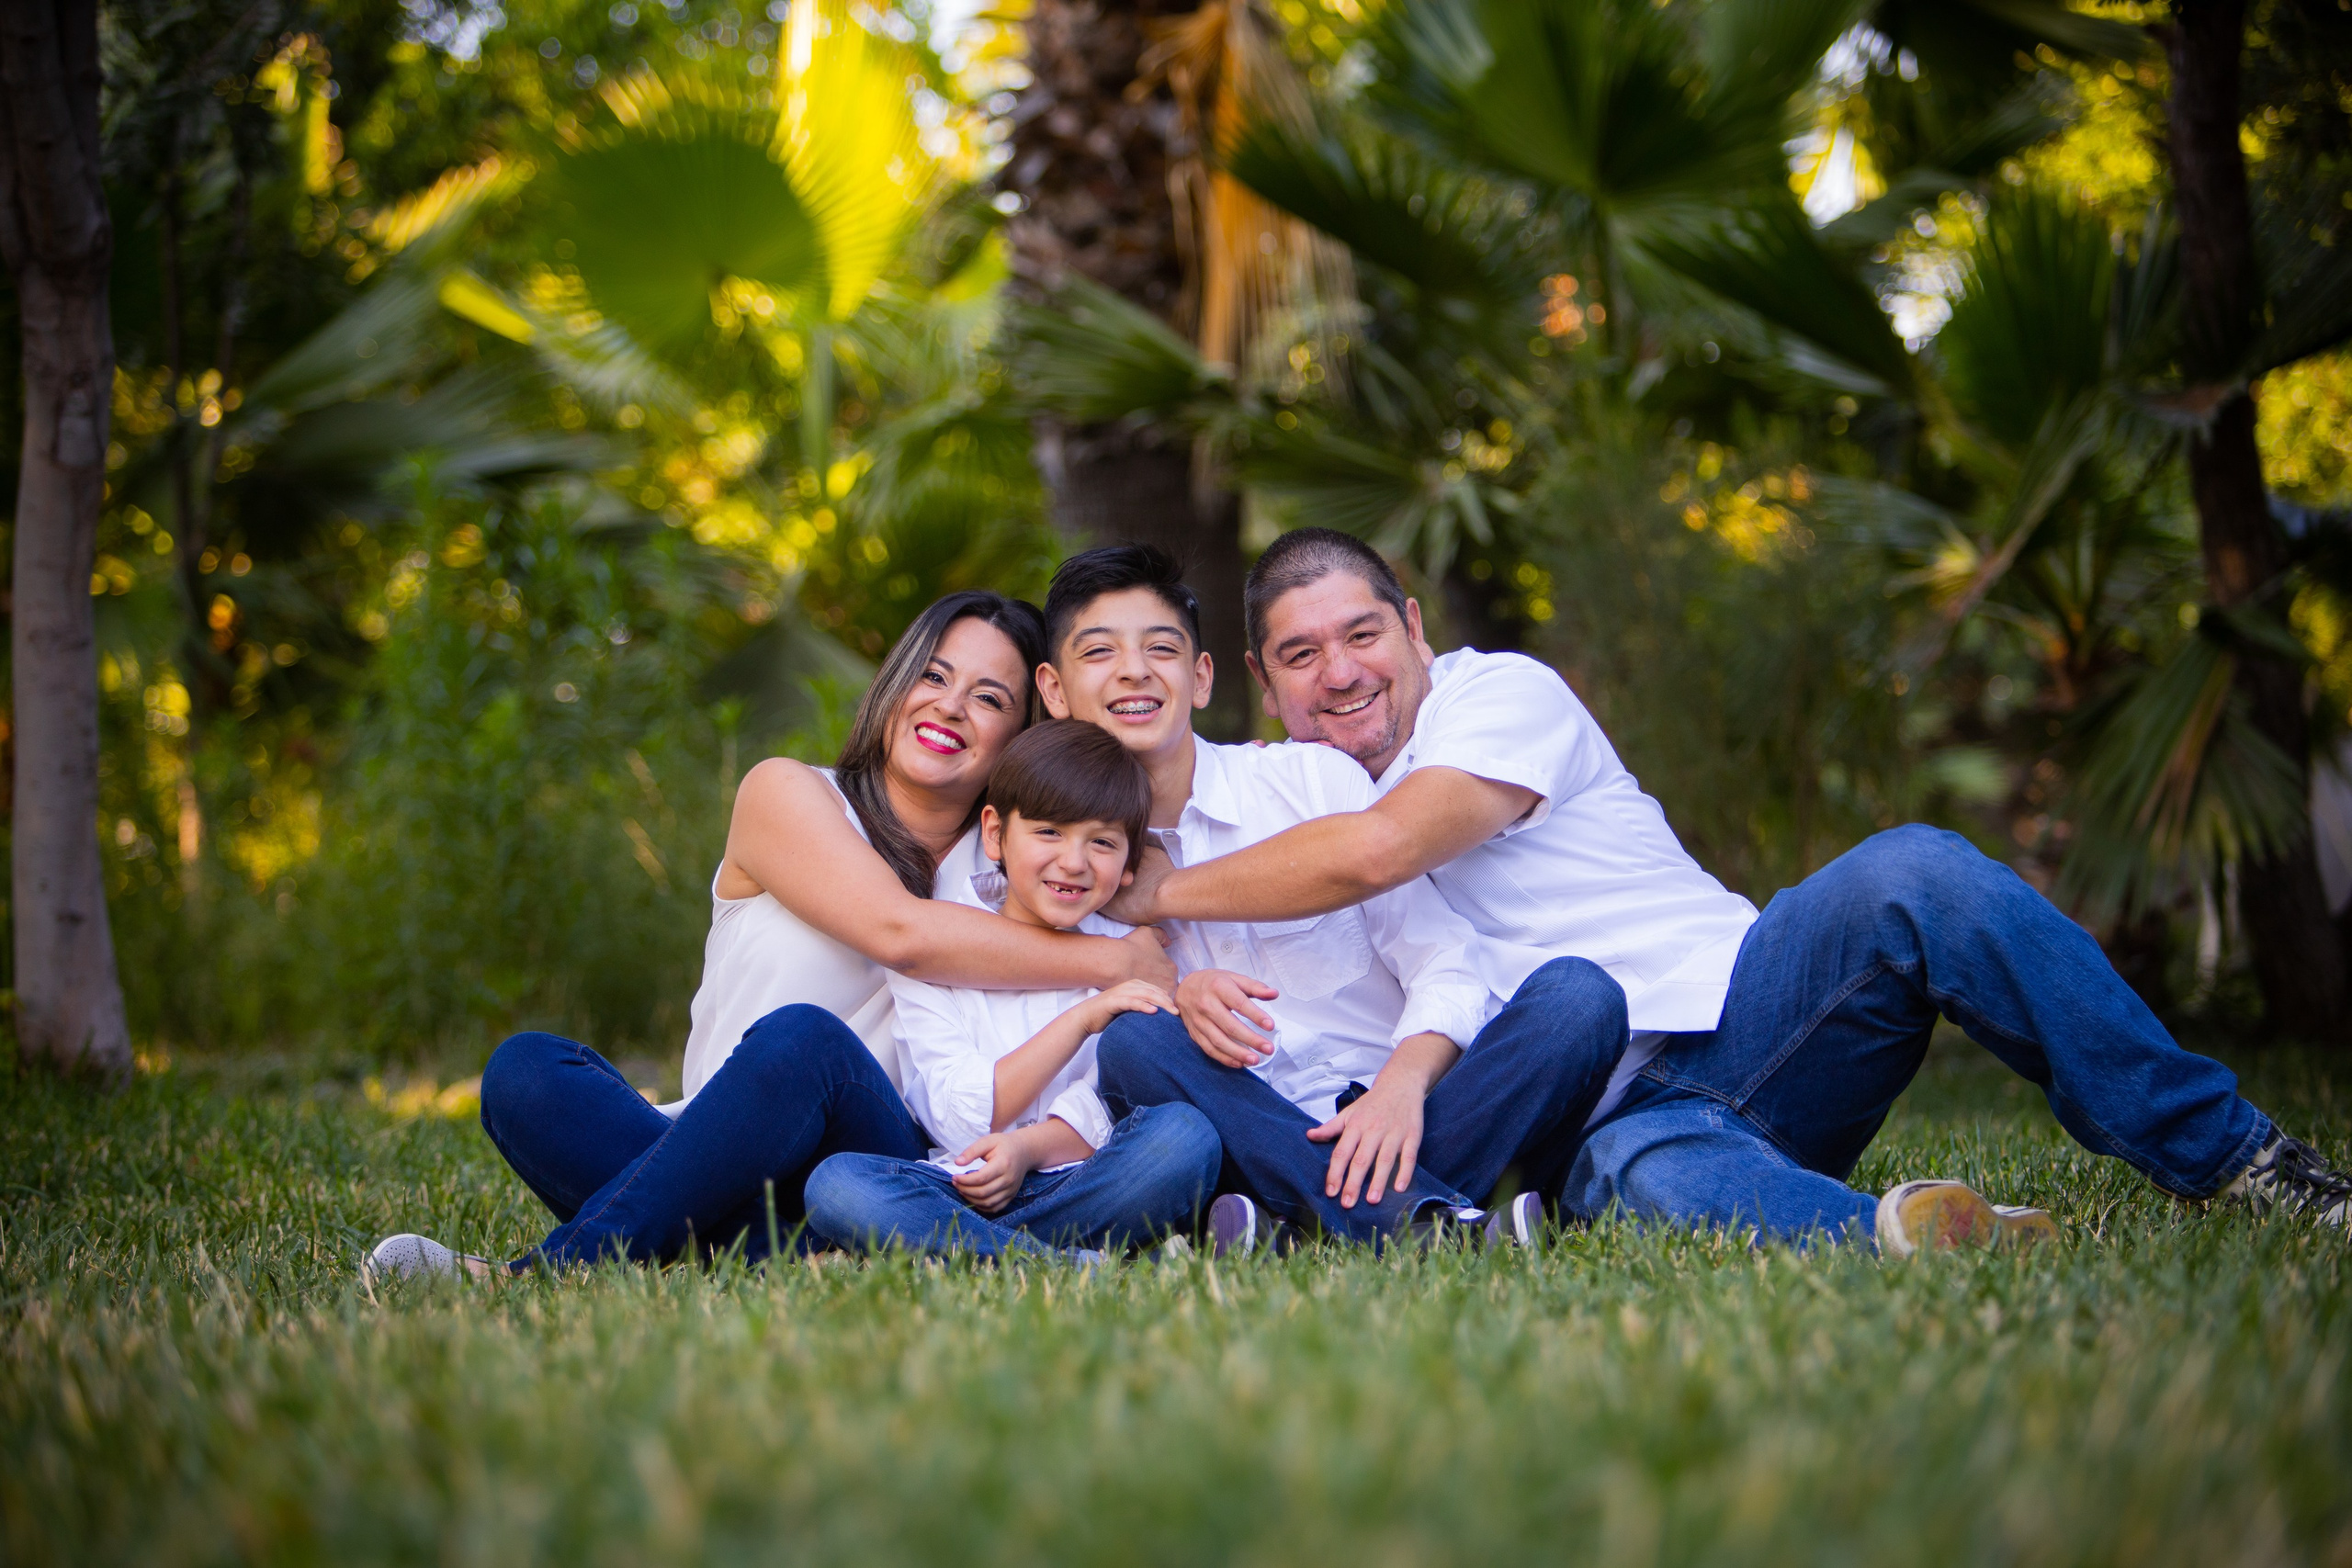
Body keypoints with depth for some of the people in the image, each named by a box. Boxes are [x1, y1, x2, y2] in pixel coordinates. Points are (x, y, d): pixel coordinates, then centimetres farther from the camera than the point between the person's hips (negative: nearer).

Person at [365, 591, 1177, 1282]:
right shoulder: (785, 794, 6)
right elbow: (897, 930, -10)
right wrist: (1110, 962, -8)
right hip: (725, 1175, 1)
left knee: (802, 1039, -33)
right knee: (525, 1069, -26)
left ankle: (549, 1274, -31)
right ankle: (773, 1259, -41)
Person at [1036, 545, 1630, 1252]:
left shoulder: (1316, 778, 3)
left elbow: (1442, 960, -2)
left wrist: (1404, 1083, -22)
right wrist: (1173, 997, -19)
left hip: (1400, 1123, 0)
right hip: (1261, 1144, 0)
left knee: (1577, 992, -23)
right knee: (1133, 1040, -29)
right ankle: (1440, 1226, -38)